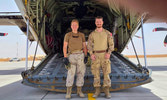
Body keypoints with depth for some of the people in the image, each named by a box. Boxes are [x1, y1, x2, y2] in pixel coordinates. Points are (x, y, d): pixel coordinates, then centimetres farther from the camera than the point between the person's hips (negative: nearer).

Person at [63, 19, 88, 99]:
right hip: (71, 56, -2)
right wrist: (65, 58, -12)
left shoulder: (82, 35, 9)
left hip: (80, 55, 2)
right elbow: (64, 47, -2)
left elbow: (84, 46, 10)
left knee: (80, 73, 2)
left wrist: (86, 56, 1)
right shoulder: (67, 35, 3)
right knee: (71, 74, -6)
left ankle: (79, 91, 14)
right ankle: (68, 92, 4)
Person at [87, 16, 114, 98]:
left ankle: (107, 91, 6)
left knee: (106, 73, -3)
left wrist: (108, 53, -17)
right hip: (96, 56, 1)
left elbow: (111, 45, 0)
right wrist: (91, 54, -16)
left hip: (104, 55, -1)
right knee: (96, 73, 1)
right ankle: (97, 91, 11)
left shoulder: (107, 33, 4)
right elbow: (89, 46, 2)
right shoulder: (92, 34, 6)